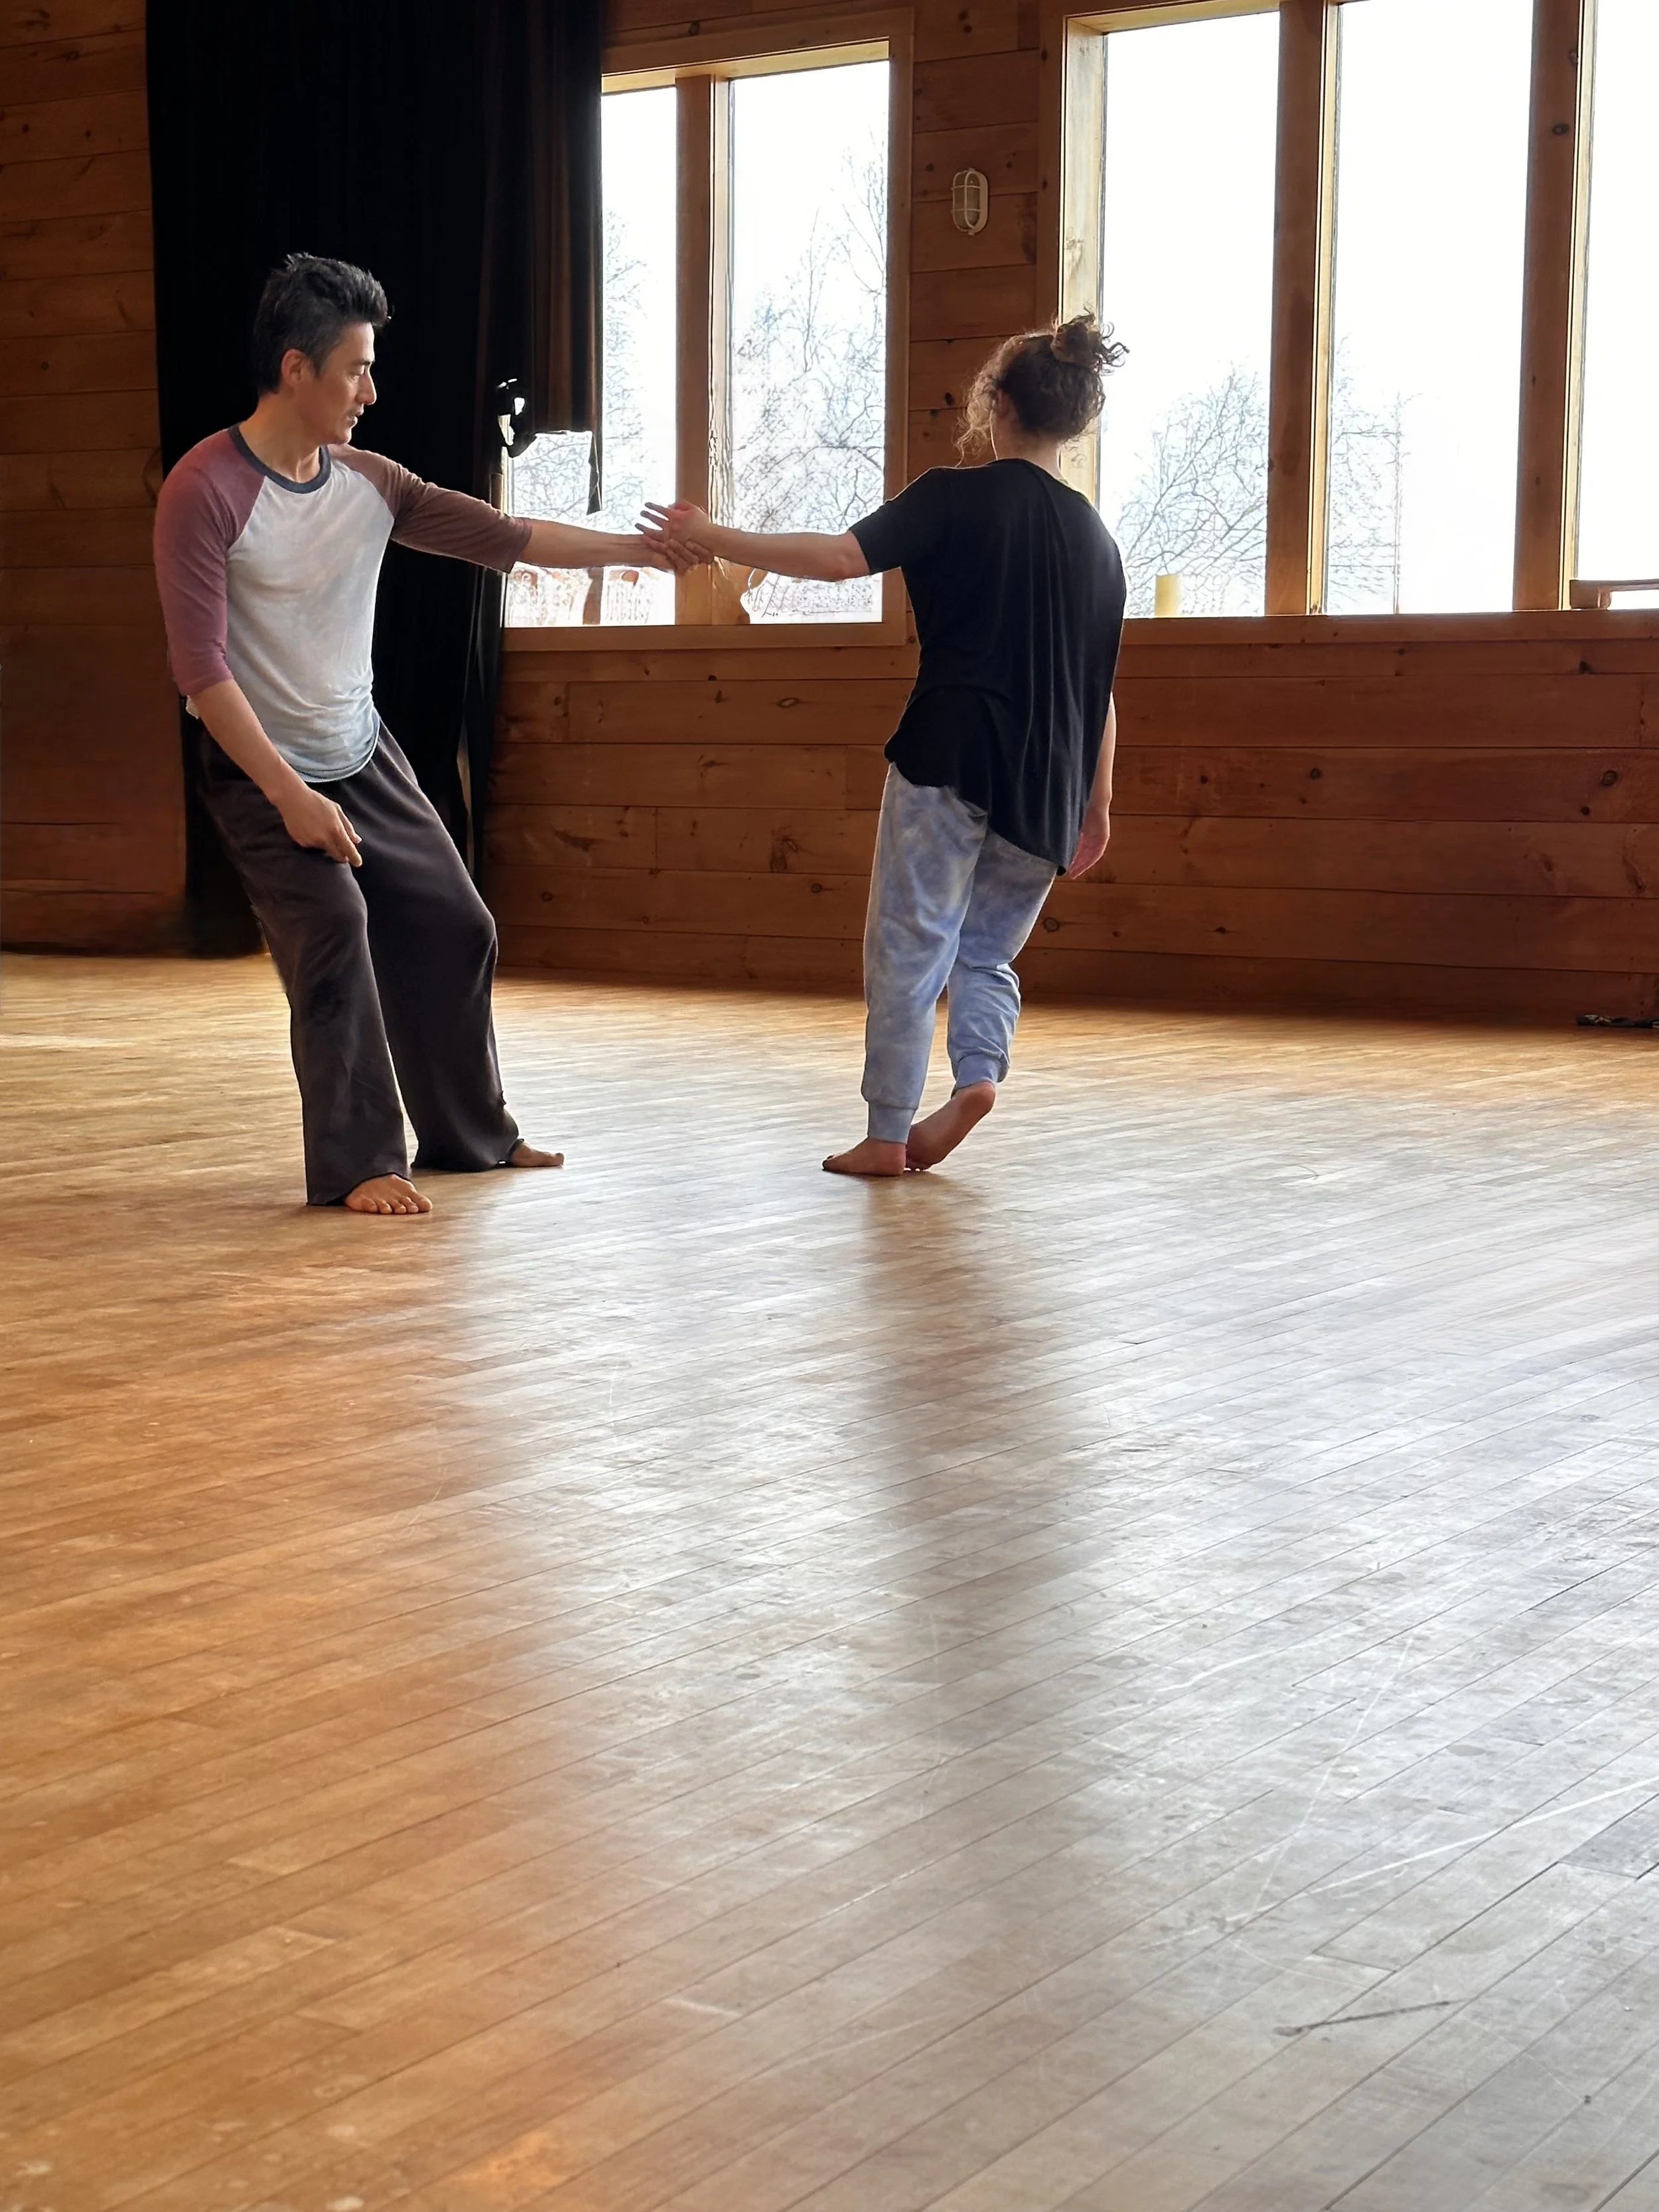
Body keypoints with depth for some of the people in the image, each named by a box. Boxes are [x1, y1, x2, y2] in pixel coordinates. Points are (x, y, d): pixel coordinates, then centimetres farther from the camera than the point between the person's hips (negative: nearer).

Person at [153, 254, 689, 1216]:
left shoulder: (369, 483, -1)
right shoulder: (207, 489, -19)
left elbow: (503, 536, 7)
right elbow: (201, 665, -22)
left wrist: (635, 548, 5)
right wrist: (290, 796, -25)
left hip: (366, 757, 7)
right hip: (262, 773, -7)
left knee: (453, 928, 8)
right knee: (334, 936, -20)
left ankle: (471, 1136, 25)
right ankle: (357, 1165, -6)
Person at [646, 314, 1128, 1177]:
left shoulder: (958, 498, -4)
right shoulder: (1096, 540, 13)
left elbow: (842, 556, -14)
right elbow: (1102, 690, 15)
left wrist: (715, 540, -7)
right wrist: (1097, 803, 21)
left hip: (950, 762, -5)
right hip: (1047, 790, 5)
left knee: (909, 945, 2)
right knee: (987, 949, 18)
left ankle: (887, 1132, 1)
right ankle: (979, 1069, -5)